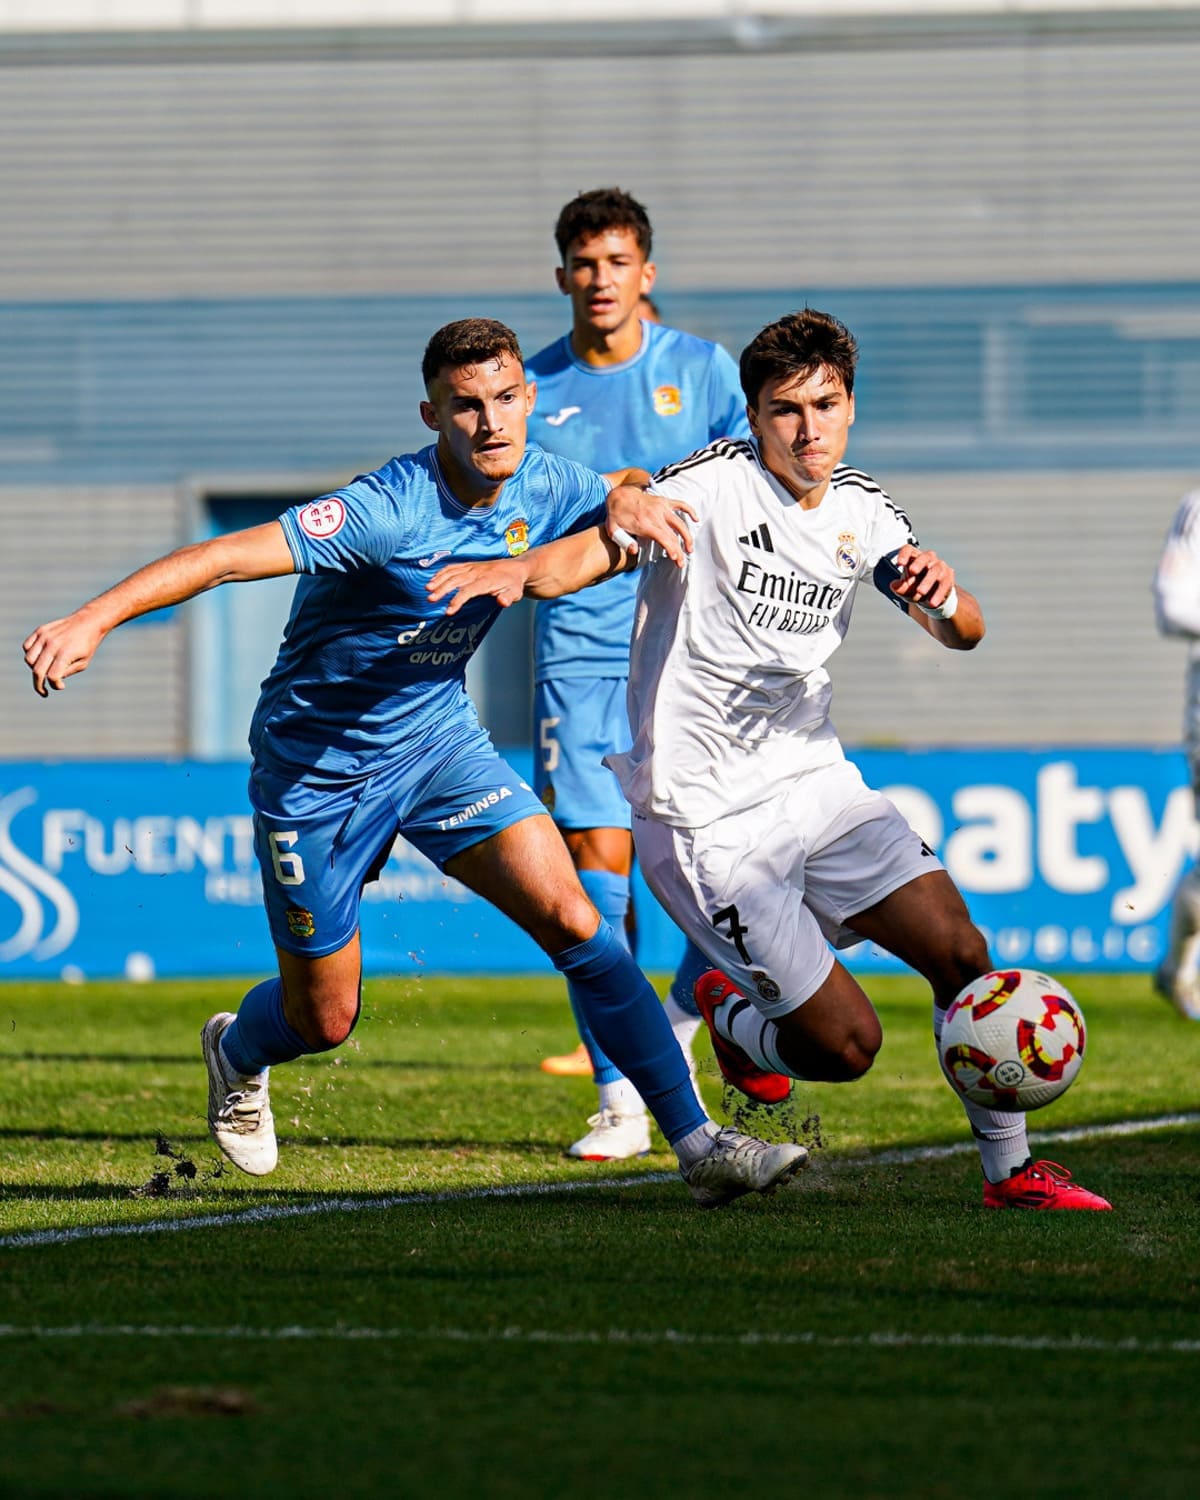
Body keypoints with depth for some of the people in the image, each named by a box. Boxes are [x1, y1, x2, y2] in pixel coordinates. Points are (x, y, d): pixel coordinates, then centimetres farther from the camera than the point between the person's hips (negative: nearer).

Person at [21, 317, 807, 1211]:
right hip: (318, 762, -5)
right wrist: (93, 622, -49)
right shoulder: (391, 510, -30)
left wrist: (628, 502, -13)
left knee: (571, 917, -14)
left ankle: (697, 1143, -13)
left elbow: (618, 505, 13)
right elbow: (226, 557, -37)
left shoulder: (540, 484, -9)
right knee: (324, 1019, 8)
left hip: (438, 735, 5)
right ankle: (237, 1054, 46)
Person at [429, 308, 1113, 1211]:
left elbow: (966, 635, 5)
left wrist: (942, 592, -19)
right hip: (709, 822, -6)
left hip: (815, 783, 6)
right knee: (846, 1043, -9)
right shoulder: (717, 485, -13)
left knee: (959, 948, -9)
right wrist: (521, 569, -50)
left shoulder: (861, 510, 6)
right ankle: (734, 1022, 25)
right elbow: (609, 542, -28)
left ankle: (1009, 1169, 7)